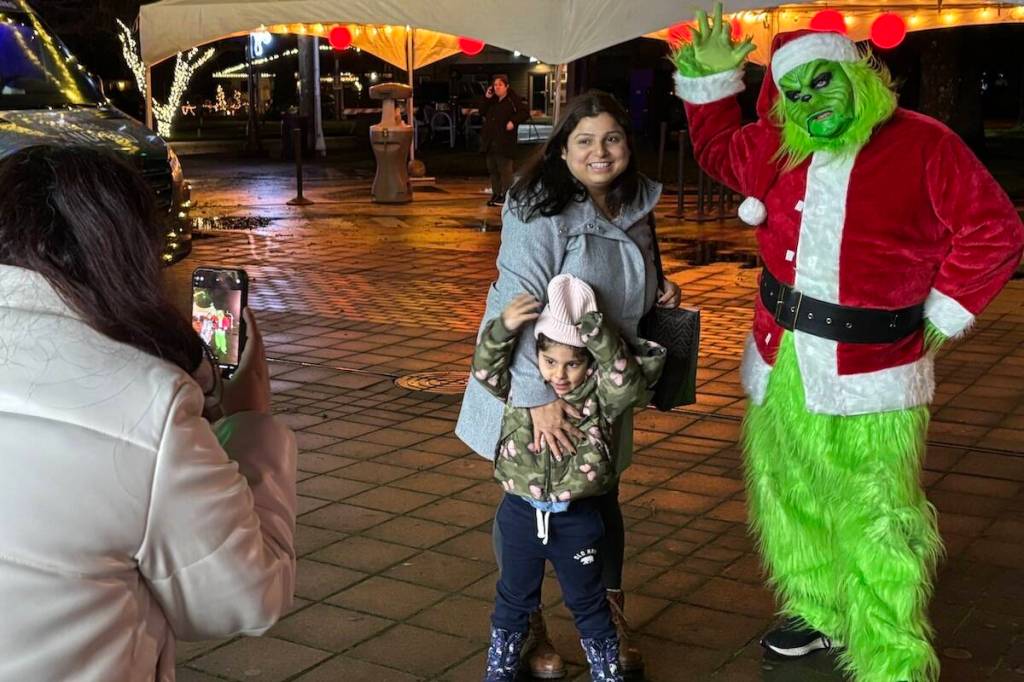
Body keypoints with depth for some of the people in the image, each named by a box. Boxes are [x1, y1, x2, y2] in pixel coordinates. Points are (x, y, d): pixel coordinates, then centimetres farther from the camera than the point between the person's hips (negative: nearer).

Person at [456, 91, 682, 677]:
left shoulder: (636, 208, 4)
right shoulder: (541, 212, -20)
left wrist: (659, 292, 2)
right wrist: (539, 396, -35)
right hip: (534, 386, -6)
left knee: (602, 498, 15)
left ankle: (612, 618, 34)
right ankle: (528, 627, 27)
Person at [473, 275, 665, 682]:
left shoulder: (600, 396, -9)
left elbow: (628, 380, -28)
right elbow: (485, 368, -18)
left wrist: (594, 331, -36)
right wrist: (504, 327, -36)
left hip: (575, 518, -1)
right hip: (521, 512, 2)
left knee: (588, 601, 16)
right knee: (514, 598, 19)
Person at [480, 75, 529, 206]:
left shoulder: (513, 100, -6)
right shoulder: (492, 100, 15)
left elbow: (525, 112, -9)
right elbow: (482, 113, 14)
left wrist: (513, 122, -21)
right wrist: (486, 99, 3)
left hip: (505, 140, -7)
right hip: (490, 140, 8)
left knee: (504, 168, -6)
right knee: (492, 168, 11)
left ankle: (505, 194, -1)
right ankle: (496, 194, 19)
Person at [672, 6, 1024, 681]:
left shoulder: (923, 145, -9)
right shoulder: (774, 148, 7)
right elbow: (717, 149, 28)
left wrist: (938, 317, -6)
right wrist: (711, 79, 15)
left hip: (870, 371, -6)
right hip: (781, 363, 6)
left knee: (874, 524, -5)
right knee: (790, 500, 18)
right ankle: (818, 611, 39)